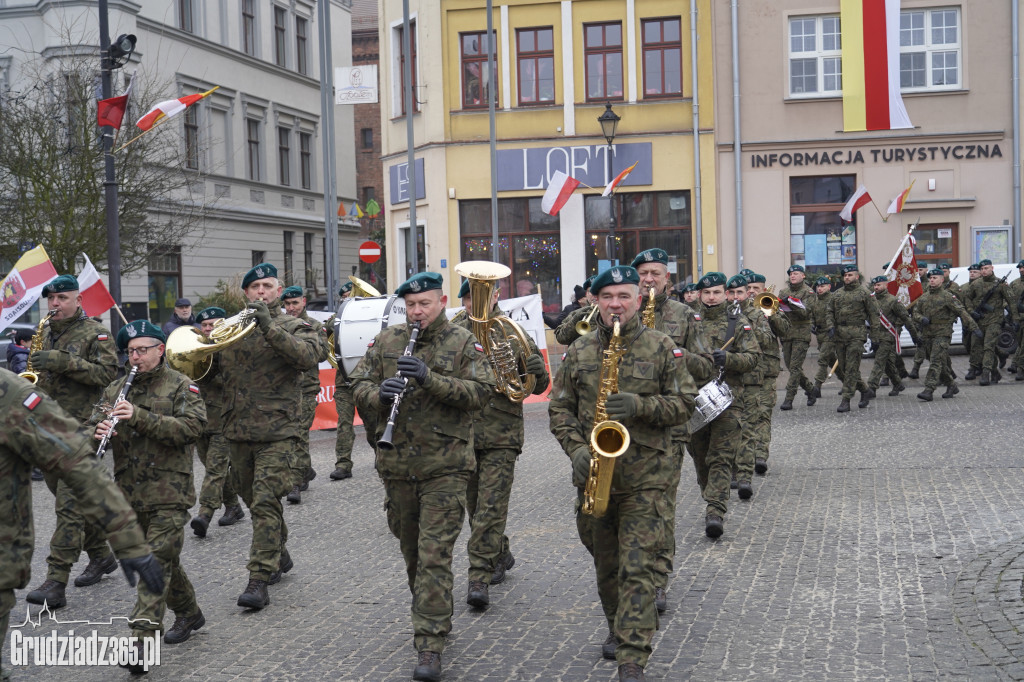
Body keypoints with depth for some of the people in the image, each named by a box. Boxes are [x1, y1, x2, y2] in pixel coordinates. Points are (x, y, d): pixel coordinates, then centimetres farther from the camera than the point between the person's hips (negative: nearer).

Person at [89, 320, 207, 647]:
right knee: (164, 559, 16)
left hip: (168, 492, -6)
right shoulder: (116, 389, 13)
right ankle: (189, 613, 34)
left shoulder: (181, 386, -3)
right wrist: (99, 431, -15)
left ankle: (143, 635, -16)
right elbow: (92, 423, 11)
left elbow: (192, 426, -17)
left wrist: (139, 416, -25)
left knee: (157, 561, -11)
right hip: (129, 493, 6)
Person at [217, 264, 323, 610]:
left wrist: (269, 325, -27)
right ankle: (279, 556, 37)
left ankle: (260, 580, -11)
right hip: (238, 432, 5)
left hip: (278, 432, -5)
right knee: (254, 502, 16)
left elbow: (308, 356, -20)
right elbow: (213, 371, 14)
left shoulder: (293, 327, 0)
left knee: (265, 502, -13)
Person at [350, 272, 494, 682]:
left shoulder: (463, 344, -3)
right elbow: (359, 387, 6)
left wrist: (430, 379, -24)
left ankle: (429, 648, -8)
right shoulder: (385, 342, 8)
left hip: (445, 467, -4)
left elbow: (480, 392, -13)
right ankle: (433, 617, 38)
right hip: (396, 465, 4)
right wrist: (380, 394, -17)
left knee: (435, 556, -9)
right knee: (411, 552, 17)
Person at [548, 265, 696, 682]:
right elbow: (559, 408, 8)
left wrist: (640, 405, -18)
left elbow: (684, 404, -1)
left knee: (636, 568, -9)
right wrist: (576, 449, -8)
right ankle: (618, 629, 39)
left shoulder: (662, 348, -1)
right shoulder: (578, 353, 7)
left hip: (644, 478, -3)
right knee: (606, 565, 17)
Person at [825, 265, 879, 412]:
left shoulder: (863, 293, 2)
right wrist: (830, 327, -5)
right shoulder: (837, 294, 15)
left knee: (851, 368, -9)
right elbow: (829, 312, 13)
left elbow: (873, 314, 2)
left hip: (856, 334, -6)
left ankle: (846, 401, -10)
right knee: (845, 367, 9)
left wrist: (875, 336, -3)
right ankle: (866, 391, 26)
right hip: (839, 334, 6)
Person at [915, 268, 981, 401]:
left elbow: (962, 312, -7)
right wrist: (922, 319, -7)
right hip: (927, 334, 6)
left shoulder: (947, 296, -5)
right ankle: (951, 386, 27)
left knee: (936, 361, -14)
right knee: (942, 363, 13)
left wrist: (974, 328, -11)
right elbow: (916, 312, 17)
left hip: (942, 334, -6)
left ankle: (929, 390, -20)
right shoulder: (924, 297, 12)